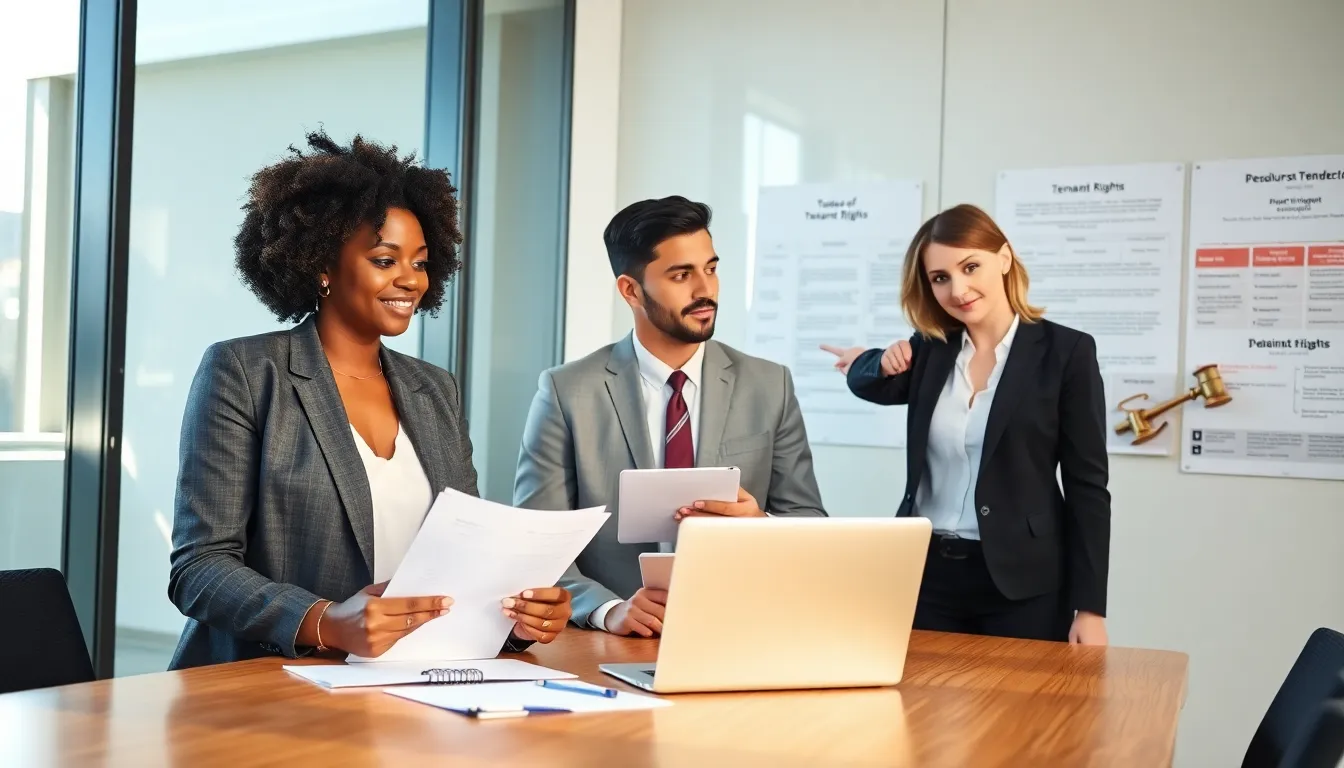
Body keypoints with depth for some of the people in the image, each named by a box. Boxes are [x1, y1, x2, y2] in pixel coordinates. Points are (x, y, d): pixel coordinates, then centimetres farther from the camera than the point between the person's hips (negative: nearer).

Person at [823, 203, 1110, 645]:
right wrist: (881, 364, -12)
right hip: (926, 573, 4)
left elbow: (1087, 486, -6)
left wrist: (1090, 607, -10)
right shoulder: (930, 349, 6)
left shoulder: (1066, 351, -6)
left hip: (1022, 583, -4)